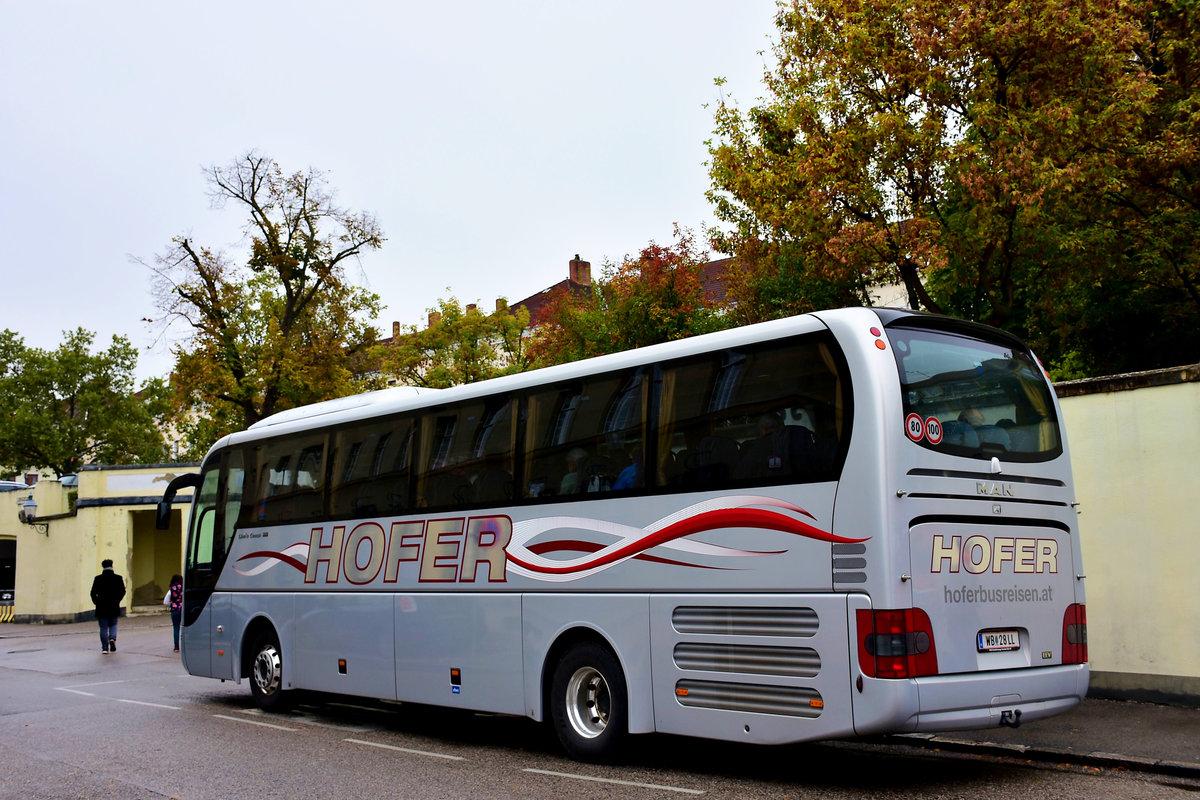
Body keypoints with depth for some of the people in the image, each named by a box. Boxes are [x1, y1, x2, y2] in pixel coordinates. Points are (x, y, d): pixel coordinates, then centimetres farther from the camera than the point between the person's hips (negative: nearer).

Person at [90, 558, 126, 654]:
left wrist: (97, 602, 8)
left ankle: (105, 647, 6)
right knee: (113, 625, 18)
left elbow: (93, 593, -6)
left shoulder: (98, 578, -6)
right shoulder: (118, 578, -4)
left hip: (101, 607, -1)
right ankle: (112, 638, -8)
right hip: (114, 607, 1)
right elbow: (122, 591, -4)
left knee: (103, 628, 6)